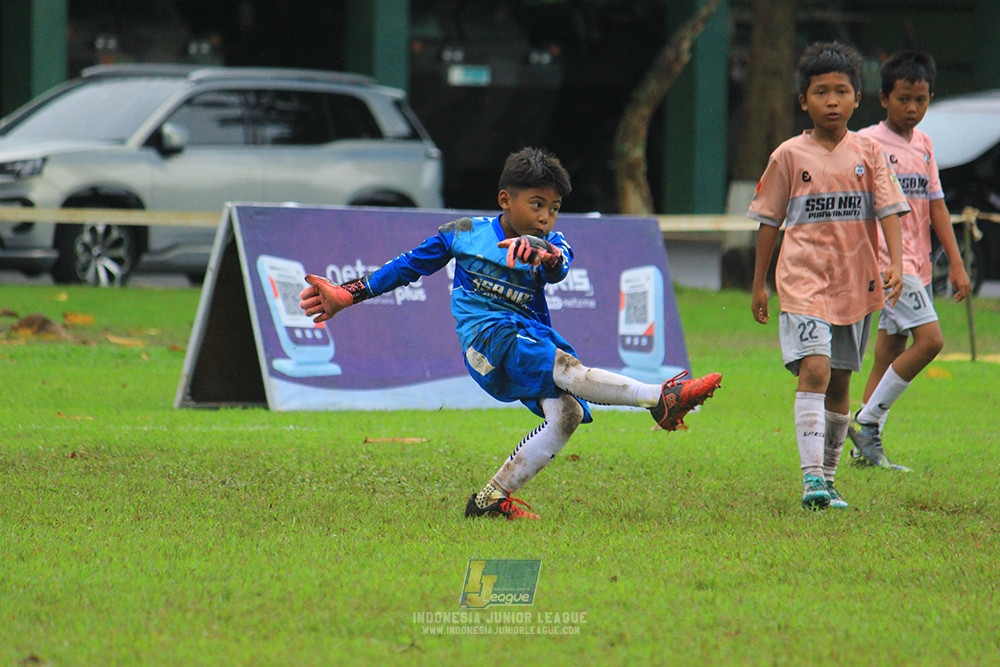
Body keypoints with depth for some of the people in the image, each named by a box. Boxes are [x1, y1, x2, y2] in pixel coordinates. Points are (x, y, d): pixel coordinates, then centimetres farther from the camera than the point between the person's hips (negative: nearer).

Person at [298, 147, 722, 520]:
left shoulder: (550, 243, 11)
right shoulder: (465, 233, 9)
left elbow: (559, 265, -15)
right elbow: (411, 265, 19)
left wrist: (539, 252, -40)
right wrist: (347, 295, 18)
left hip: (533, 337, 4)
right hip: (486, 337, -4)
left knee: (566, 415, -21)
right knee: (566, 369, -30)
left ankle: (492, 499, -17)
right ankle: (659, 399, -43)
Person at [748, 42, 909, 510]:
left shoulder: (868, 153, 6)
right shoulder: (790, 156, 1)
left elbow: (889, 210, 1)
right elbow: (769, 222, 8)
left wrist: (895, 262, -15)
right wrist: (759, 285, 9)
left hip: (856, 283, 3)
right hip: (804, 279, -3)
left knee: (839, 383, 9)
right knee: (814, 371, -18)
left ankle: (828, 479, 21)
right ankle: (811, 477, -22)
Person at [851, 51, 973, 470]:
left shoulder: (923, 144, 14)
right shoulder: (868, 144, -7)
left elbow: (936, 204, 16)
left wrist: (956, 264, 12)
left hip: (918, 263, 7)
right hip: (887, 261, -7)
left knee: (890, 354, 7)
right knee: (929, 340, -18)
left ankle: (867, 447, 9)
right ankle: (867, 421, -9)